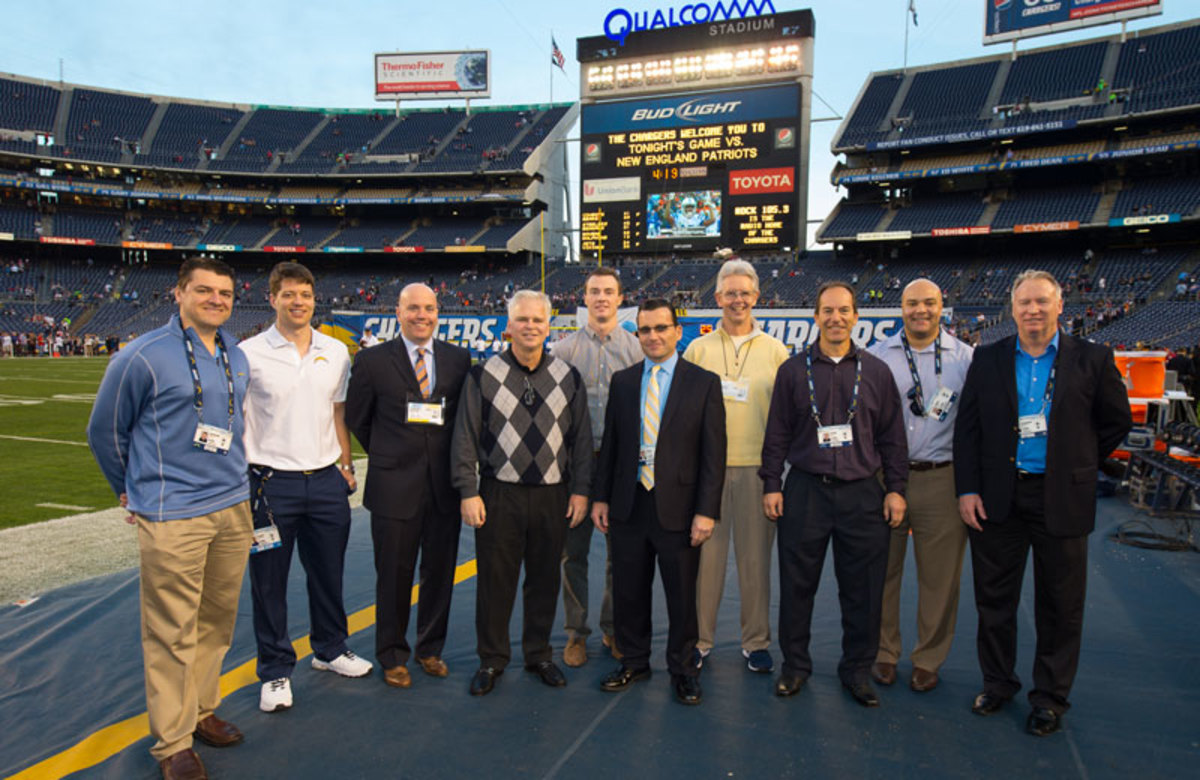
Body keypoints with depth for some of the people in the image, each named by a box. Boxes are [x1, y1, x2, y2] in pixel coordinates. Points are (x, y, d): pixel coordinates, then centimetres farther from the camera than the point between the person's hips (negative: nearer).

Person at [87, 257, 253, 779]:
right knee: (173, 632, 2)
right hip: (172, 516, -6)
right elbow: (104, 430, 2)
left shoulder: (237, 358, 9)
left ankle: (202, 710, 33)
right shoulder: (143, 357, -9)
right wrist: (133, 490, 11)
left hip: (234, 507, 6)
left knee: (218, 619, 15)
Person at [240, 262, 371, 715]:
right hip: (271, 482, -3)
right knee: (269, 583, 7)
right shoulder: (249, 354, -5)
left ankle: (330, 649, 37)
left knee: (328, 573, 16)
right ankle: (275, 671, 23)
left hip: (326, 480, 4)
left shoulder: (336, 352, 6)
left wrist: (346, 464, 11)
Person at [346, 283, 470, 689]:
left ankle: (430, 649, 32)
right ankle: (392, 656, 28)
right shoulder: (372, 360, -2)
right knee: (394, 575, 9)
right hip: (395, 486, -2)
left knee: (440, 572, 13)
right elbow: (356, 419, 6)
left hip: (444, 486, 3)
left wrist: (455, 464, 4)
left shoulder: (459, 359, 4)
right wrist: (387, 456, 8)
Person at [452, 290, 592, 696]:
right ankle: (492, 659, 25)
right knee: (495, 580, 6)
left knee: (545, 579, 12)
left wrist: (580, 490, 3)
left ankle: (539, 655, 31)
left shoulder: (568, 377, 5)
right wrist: (468, 492, -6)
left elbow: (581, 438, 8)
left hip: (552, 496, 2)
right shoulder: (483, 375, -1)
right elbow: (465, 437, -1)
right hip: (498, 494, -2)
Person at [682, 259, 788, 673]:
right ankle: (700, 639, 18)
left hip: (758, 467, 0)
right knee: (705, 554, 4)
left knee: (756, 557, 7)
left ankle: (755, 642, 22)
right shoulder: (698, 349, 7)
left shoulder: (775, 351, 8)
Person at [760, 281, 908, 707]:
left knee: (863, 590, 7)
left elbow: (892, 437, 9)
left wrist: (895, 488, 4)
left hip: (862, 494, 1)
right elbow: (777, 434, 5)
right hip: (805, 491, 0)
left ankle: (857, 669, 25)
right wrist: (771, 485, 1)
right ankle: (794, 664, 24)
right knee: (796, 584, 6)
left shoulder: (876, 372, 7)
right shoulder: (793, 370, 5)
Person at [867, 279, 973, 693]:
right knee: (883, 570, 8)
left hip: (941, 479, 0)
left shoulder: (965, 358, 4)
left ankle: (928, 659, 25)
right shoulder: (877, 355, 5)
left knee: (939, 575, 7)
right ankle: (883, 653, 25)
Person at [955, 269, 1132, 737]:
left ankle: (1050, 697, 27)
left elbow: (1117, 421, 8)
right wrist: (967, 489, -3)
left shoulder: (1091, 360, -1)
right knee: (994, 598, 11)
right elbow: (967, 429, 3)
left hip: (1061, 499, -1)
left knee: (1060, 605, 9)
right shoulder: (988, 360, 3)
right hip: (998, 497, 2)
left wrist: (1077, 466, 5)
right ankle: (998, 684, 30)